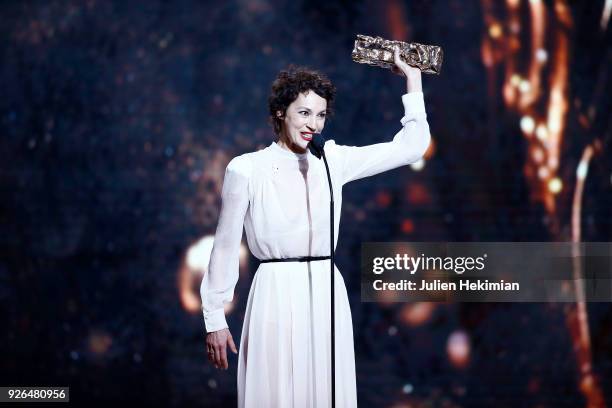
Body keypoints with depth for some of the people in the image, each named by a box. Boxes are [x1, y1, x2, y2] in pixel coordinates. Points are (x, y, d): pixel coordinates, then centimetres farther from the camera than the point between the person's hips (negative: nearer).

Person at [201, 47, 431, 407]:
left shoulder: (334, 161, 7)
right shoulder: (246, 169, -4)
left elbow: (410, 147, 8)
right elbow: (226, 247, 0)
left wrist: (413, 78, 8)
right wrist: (215, 318, 0)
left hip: (327, 297, 4)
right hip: (276, 296, -4)